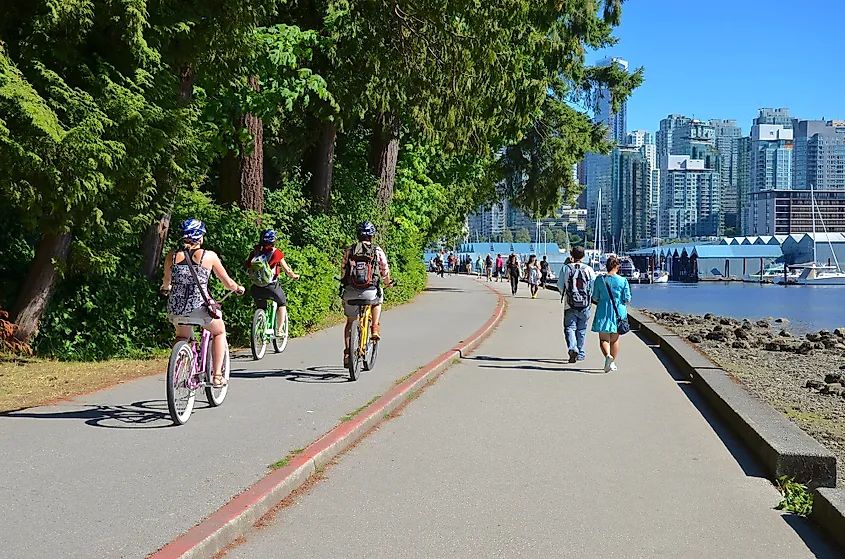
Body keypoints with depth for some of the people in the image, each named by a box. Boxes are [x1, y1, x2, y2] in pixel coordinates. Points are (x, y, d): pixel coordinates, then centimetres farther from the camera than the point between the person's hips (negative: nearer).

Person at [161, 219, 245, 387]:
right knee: (219, 332, 26)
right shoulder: (209, 256, -2)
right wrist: (239, 288, 27)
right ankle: (217, 376, 19)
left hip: (175, 309, 3)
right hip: (199, 308, -3)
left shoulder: (172, 255, 5)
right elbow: (228, 283, 5)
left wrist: (165, 288, 46)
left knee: (182, 336, 34)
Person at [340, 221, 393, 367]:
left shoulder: (349, 250, 7)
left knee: (350, 322, 20)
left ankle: (347, 353, 13)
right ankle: (375, 328, 19)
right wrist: (388, 282, 30)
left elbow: (343, 271, 11)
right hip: (370, 292, -1)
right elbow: (385, 270, 9)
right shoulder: (377, 251, 4)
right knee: (378, 300, 35)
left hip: (351, 292, 1)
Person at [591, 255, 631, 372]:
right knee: (615, 339, 14)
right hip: (618, 312, 1)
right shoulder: (623, 281, -5)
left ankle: (608, 356, -24)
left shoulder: (600, 280, -4)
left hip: (603, 312, -1)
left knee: (603, 338, 2)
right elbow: (627, 299, -5)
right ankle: (613, 363, 18)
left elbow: (595, 298, 0)